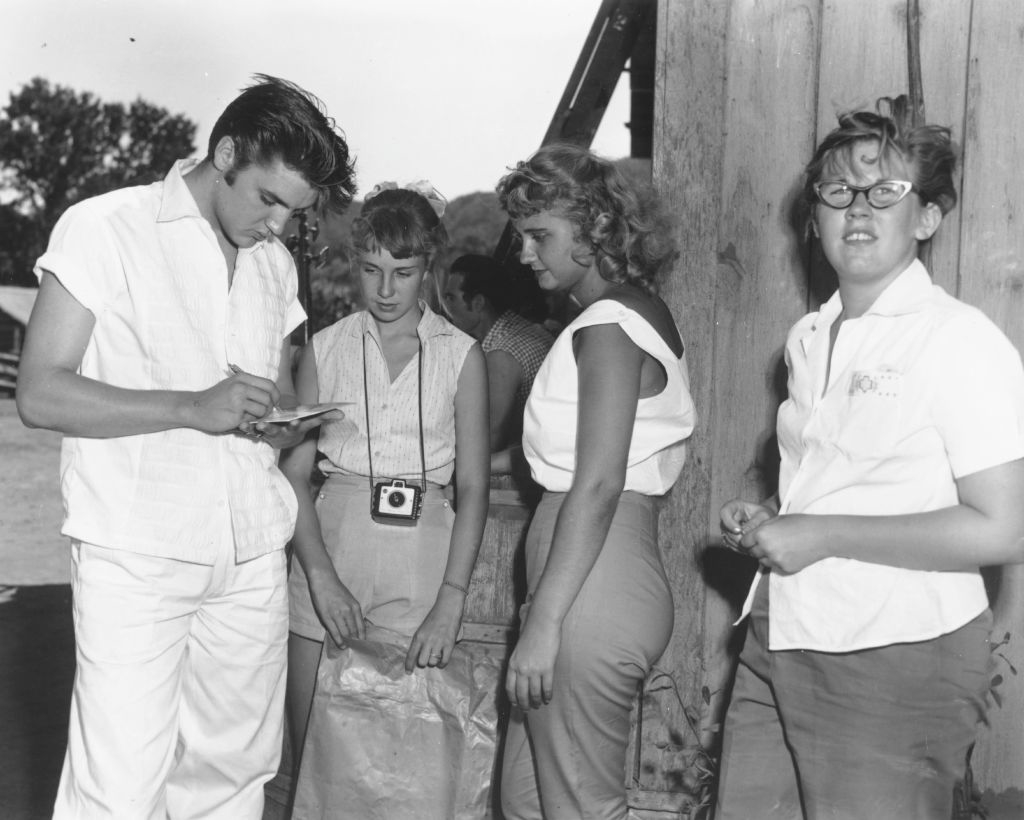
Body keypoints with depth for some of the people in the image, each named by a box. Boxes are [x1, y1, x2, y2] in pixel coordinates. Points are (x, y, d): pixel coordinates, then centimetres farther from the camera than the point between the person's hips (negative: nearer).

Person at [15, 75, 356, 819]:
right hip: (137, 556, -5)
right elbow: (40, 394, -8)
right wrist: (192, 407, -19)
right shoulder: (106, 228, -3)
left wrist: (287, 423, 1)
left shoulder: (276, 264, 16)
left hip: (252, 558, 5)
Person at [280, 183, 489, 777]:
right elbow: (294, 472, 4)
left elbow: (473, 486, 1)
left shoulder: (460, 355, 4)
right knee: (311, 748, 2)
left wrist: (451, 601, -9)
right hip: (329, 545, 1)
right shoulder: (326, 349, 8)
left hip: (422, 555, -1)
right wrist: (321, 576, -10)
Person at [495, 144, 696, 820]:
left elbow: (598, 486, -20)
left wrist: (543, 623, -20)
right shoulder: (639, 312, 17)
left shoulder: (609, 328, -12)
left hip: (592, 587, -10)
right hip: (609, 578, 10)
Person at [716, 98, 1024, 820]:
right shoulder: (809, 338, 13)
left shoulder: (960, 342, -11)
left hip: (894, 660, -7)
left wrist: (821, 536, -16)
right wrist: (765, 519, 5)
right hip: (779, 642, 7)